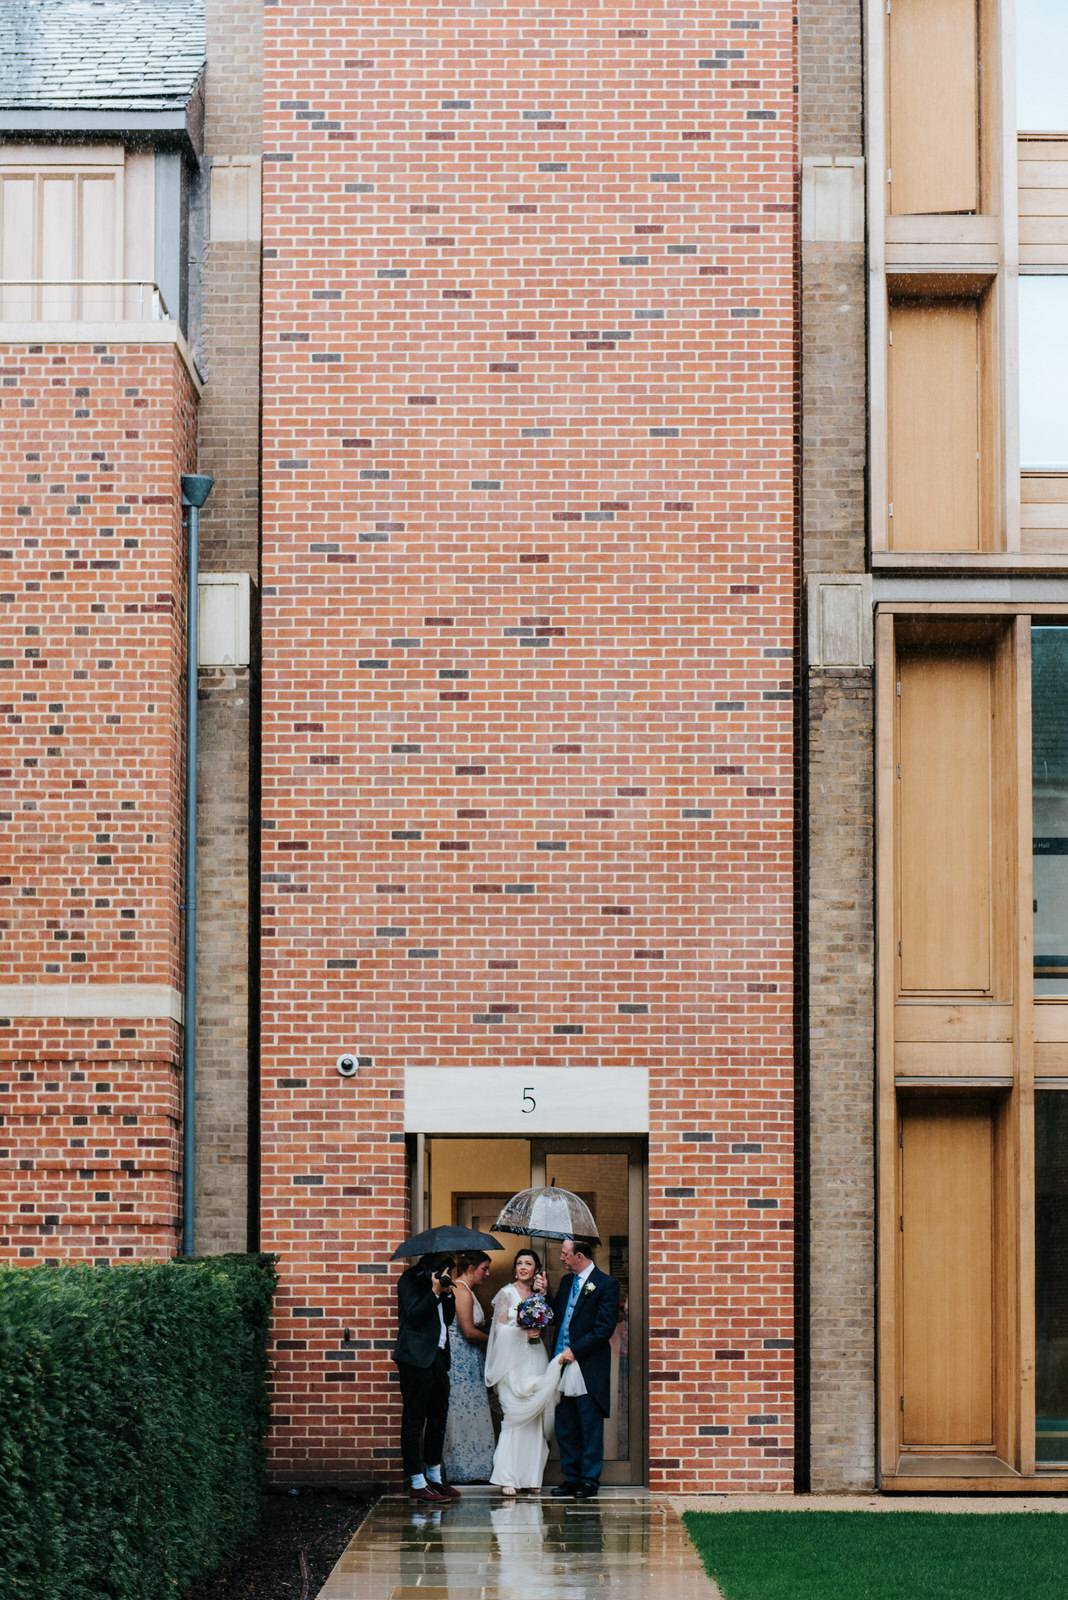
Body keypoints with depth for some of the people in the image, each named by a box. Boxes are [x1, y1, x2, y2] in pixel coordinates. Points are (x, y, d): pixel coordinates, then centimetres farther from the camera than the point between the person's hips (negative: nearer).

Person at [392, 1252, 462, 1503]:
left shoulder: (437, 1279, 17)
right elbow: (413, 1317, -15)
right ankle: (417, 1484, -3)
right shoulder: (411, 1280, -5)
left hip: (437, 1357, 9)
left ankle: (434, 1477, 25)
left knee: (438, 1417, 14)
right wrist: (435, 1292, -16)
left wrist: (447, 1292, 2)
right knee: (414, 1421, -4)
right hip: (416, 1358, -9)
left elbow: (448, 1319, 16)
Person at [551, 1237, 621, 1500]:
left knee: (590, 1427, 0)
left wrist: (575, 1351, -16)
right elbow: (556, 1318, 17)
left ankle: (590, 1480, 6)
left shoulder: (605, 1285, -8)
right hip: (564, 1363, 7)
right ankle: (572, 1477, 18)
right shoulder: (566, 1282, 16)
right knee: (565, 1428, 10)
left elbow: (604, 1328, -14)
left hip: (588, 1367, -7)